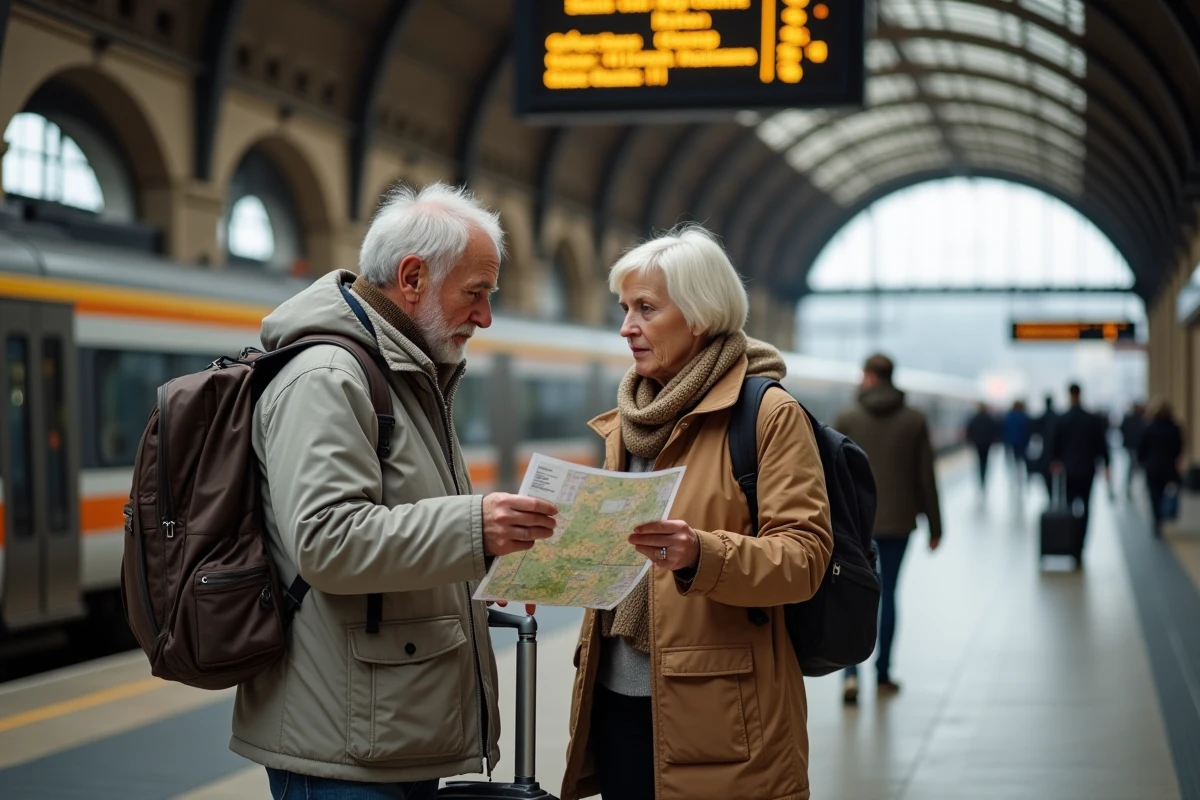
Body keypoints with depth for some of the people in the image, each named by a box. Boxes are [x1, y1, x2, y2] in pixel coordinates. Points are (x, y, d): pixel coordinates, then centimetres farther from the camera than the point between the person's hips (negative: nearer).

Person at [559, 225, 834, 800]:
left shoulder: (770, 414, -6)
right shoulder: (626, 421, 15)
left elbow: (804, 556, -13)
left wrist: (701, 554, -28)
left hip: (713, 713, -6)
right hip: (616, 700, 6)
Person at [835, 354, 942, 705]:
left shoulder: (848, 418, -4)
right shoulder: (915, 420, 0)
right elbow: (926, 477, 0)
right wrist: (934, 525, 7)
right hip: (897, 521, 1)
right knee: (887, 594, 12)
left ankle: (851, 673, -12)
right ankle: (883, 674, 17)